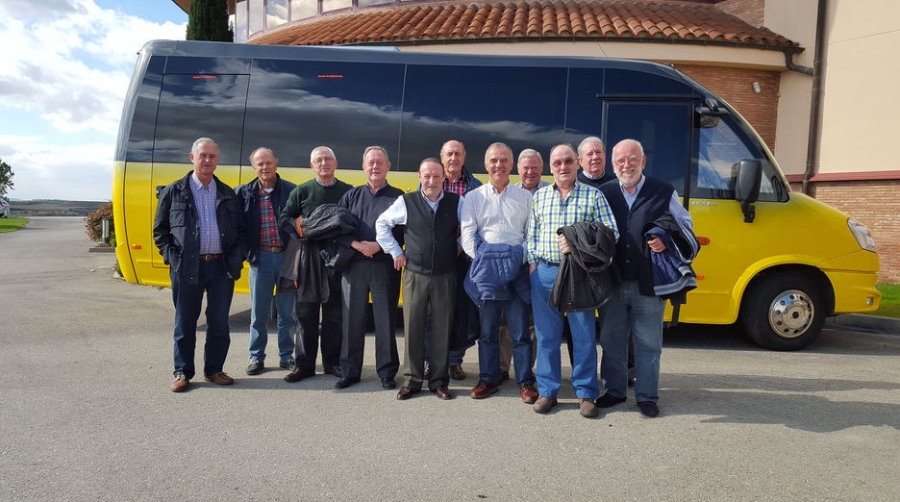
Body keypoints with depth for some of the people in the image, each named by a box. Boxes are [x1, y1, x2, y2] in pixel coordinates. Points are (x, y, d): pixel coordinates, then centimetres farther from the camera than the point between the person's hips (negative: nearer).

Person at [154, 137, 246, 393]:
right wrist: (172, 256, -5)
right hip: (187, 268, -2)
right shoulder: (174, 192, 4)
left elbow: (240, 230, 13)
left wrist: (237, 256, 0)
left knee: (219, 322, 7)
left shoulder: (228, 194, 11)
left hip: (222, 266, 2)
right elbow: (160, 230, 7)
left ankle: (213, 370, 21)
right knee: (185, 322, 6)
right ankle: (182, 372, 19)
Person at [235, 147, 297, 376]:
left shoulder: (291, 191, 0)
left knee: (287, 311, 9)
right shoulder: (244, 193, 3)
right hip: (260, 258, 1)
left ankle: (286, 356, 22)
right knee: (258, 312, 9)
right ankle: (256, 357, 22)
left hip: (287, 257, -1)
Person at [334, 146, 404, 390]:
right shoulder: (351, 196, 12)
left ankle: (387, 372, 14)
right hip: (353, 265, 3)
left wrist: (379, 246, -15)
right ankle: (350, 371, 18)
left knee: (385, 320, 3)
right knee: (352, 319, 7)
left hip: (385, 266, -2)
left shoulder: (398, 197, 4)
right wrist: (357, 244, -12)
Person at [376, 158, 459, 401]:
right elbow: (382, 223, 10)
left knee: (442, 329, 5)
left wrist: (460, 245, 4)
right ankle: (411, 380, 16)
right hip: (414, 274, 0)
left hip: (445, 276, 0)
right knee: (412, 328, 4)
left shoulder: (456, 202, 0)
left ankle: (439, 380, 17)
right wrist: (395, 252, 6)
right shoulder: (406, 202, -2)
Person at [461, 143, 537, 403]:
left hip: (517, 264, 0)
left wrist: (526, 258, -7)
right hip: (486, 264, 1)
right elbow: (467, 233, 3)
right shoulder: (474, 197, 9)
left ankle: (525, 381, 10)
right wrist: (480, 259, -8)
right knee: (487, 327, 8)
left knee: (520, 327, 1)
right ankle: (488, 379, 18)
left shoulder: (525, 196, 9)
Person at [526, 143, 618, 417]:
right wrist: (532, 261, 2)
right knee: (546, 335, 7)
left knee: (584, 335, 3)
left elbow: (610, 233, -3)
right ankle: (547, 392, 18)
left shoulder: (593, 196, 2)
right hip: (544, 273, 2)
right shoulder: (539, 196, 11)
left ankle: (586, 394, 15)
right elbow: (531, 234, 14)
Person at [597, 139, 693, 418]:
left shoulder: (664, 192, 3)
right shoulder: (603, 193, 7)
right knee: (612, 340, 12)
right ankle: (614, 391, 27)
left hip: (649, 283, -2)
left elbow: (685, 226, 6)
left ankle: (647, 396, 20)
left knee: (648, 343, 6)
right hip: (612, 282, 2)